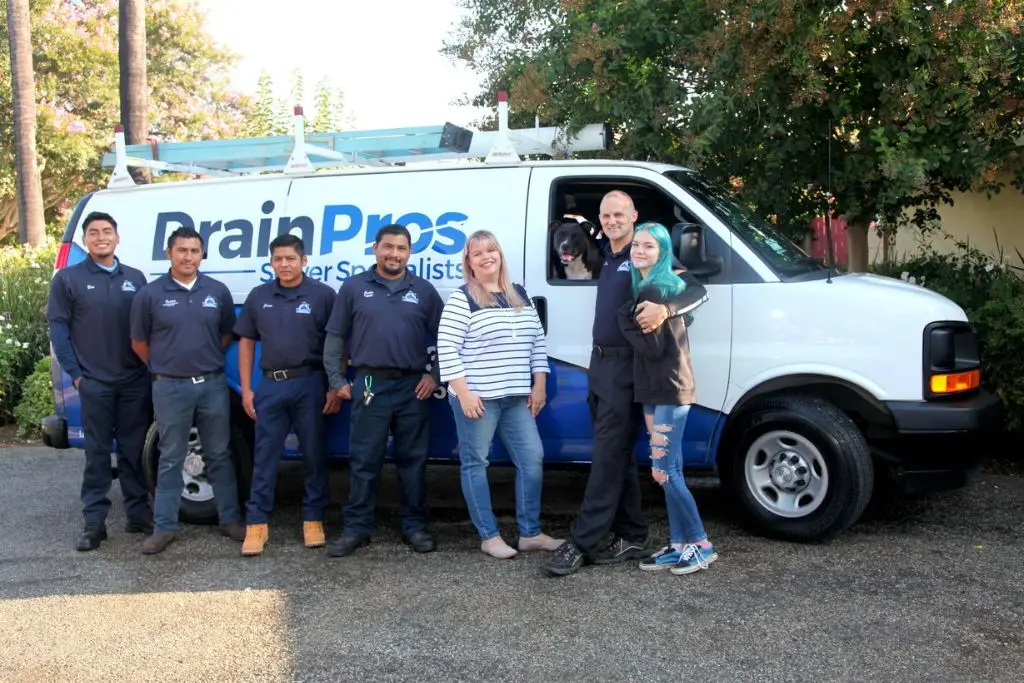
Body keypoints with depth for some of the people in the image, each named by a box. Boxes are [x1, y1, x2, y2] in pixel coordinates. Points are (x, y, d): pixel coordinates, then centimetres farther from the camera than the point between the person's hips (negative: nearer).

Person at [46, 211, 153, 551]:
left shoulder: (135, 278, 10)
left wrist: (150, 366, 1)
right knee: (97, 453, 2)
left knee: (134, 450, 9)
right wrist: (75, 373, -7)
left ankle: (138, 512, 18)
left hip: (136, 380, 2)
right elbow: (58, 328, -1)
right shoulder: (68, 279, 2)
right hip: (94, 383, -2)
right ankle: (94, 522, 7)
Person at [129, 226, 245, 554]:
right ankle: (164, 526, 14)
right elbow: (139, 342, 5)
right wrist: (165, 367, 8)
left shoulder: (217, 291, 3)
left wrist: (208, 360, 8)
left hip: (213, 384, 2)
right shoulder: (150, 294, -3)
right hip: (170, 388, -2)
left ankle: (230, 519, 20)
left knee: (219, 455, 11)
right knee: (171, 459, 7)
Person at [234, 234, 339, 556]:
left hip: (310, 383, -2)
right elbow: (246, 343, 11)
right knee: (264, 456, 4)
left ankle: (313, 519, 18)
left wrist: (335, 388, -7)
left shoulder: (322, 295, -2)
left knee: (314, 454, 6)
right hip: (271, 385, 3)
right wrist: (246, 389, 5)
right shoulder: (258, 297, 7)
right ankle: (256, 523, 10)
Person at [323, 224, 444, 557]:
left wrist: (435, 375, 2)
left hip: (413, 387, 1)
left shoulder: (423, 290, 7)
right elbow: (335, 337, 8)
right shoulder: (354, 287, 5)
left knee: (413, 460, 7)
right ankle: (356, 528, 11)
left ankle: (414, 526, 17)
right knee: (363, 461, 2)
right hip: (369, 386, -1)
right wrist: (337, 380, 3)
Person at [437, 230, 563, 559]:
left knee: (532, 459, 4)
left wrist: (539, 385, 9)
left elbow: (537, 342, 15)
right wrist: (463, 392, -17)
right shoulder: (461, 299, -7)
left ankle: (530, 533, 15)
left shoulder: (520, 296, 12)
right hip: (477, 397, -6)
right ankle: (489, 536, 12)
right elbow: (446, 349, -12)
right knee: (475, 463, 2)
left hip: (517, 397, 6)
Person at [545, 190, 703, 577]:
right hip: (600, 364, 9)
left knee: (608, 456, -8)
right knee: (617, 456, 11)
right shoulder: (608, 258, 17)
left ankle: (582, 542, -7)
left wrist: (665, 307, -38)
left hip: (625, 368, -9)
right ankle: (632, 538, 18)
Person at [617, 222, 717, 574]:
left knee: (664, 472, -6)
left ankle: (701, 545, 5)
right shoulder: (668, 284, 14)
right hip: (656, 391, 10)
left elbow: (653, 347, -19)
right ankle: (678, 546, 17)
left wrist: (625, 318, -9)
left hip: (669, 391, -10)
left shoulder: (653, 291, -16)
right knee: (669, 472, 11)